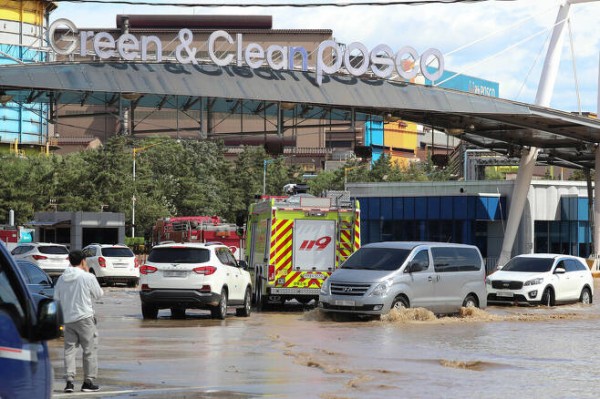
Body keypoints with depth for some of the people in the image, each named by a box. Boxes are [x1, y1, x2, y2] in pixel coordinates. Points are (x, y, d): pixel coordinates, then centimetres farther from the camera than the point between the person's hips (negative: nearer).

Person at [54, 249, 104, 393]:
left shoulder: (62, 279, 6)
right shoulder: (88, 277, -9)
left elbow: (56, 298, 10)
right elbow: (98, 294, 3)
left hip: (67, 318, 4)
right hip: (84, 317, -4)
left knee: (69, 349, 8)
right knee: (90, 349, 4)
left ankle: (69, 380, 0)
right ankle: (88, 381, 4)